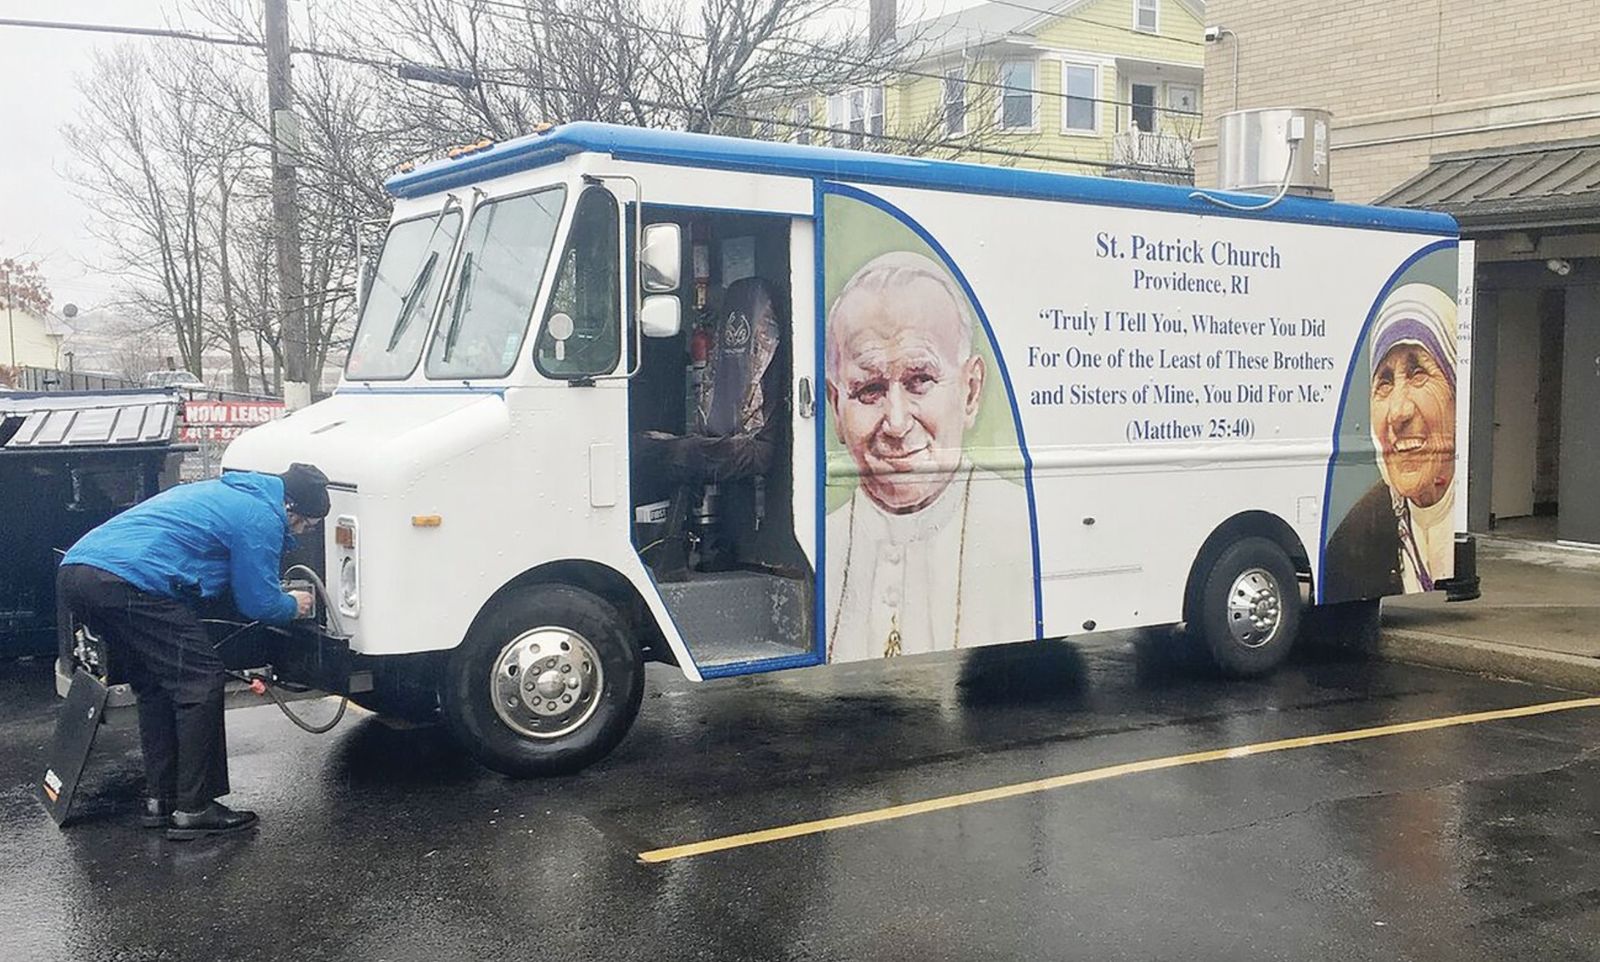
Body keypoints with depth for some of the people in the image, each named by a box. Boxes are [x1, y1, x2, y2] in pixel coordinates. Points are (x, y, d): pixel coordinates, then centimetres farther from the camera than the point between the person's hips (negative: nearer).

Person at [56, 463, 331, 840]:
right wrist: (294, 606, 23)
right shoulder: (262, 517, -2)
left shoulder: (224, 492, 28)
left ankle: (160, 799, 24)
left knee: (156, 687, 20)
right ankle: (193, 810, 1)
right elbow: (259, 602, 3)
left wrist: (279, 596, 42)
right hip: (127, 581, -10)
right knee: (201, 683, -2)